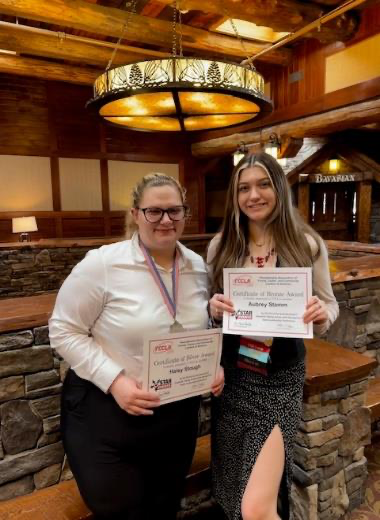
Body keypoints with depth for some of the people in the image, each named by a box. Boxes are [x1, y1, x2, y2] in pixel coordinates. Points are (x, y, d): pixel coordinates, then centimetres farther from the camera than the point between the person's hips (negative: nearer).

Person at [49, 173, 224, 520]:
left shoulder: (199, 267, -3)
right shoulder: (102, 264, -19)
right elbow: (64, 332, -14)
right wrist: (113, 380, -24)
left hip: (178, 412, 5)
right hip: (106, 410, -4)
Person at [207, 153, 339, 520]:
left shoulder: (307, 244, -6)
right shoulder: (220, 245, -1)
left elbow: (329, 304, 2)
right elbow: (207, 308, 7)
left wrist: (322, 314, -20)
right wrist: (214, 308, -15)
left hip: (281, 378, -3)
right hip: (231, 376, 3)